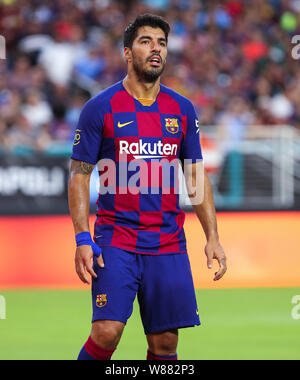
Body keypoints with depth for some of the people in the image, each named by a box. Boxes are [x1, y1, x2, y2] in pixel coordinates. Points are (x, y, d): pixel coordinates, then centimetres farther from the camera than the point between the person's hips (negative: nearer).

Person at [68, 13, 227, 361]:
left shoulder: (182, 110, 9)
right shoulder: (101, 108, -2)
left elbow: (196, 177, 14)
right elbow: (79, 174, -1)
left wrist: (212, 237, 6)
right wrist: (82, 239, -10)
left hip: (168, 242, 4)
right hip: (116, 238, -3)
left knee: (165, 342, 2)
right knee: (107, 331, -16)